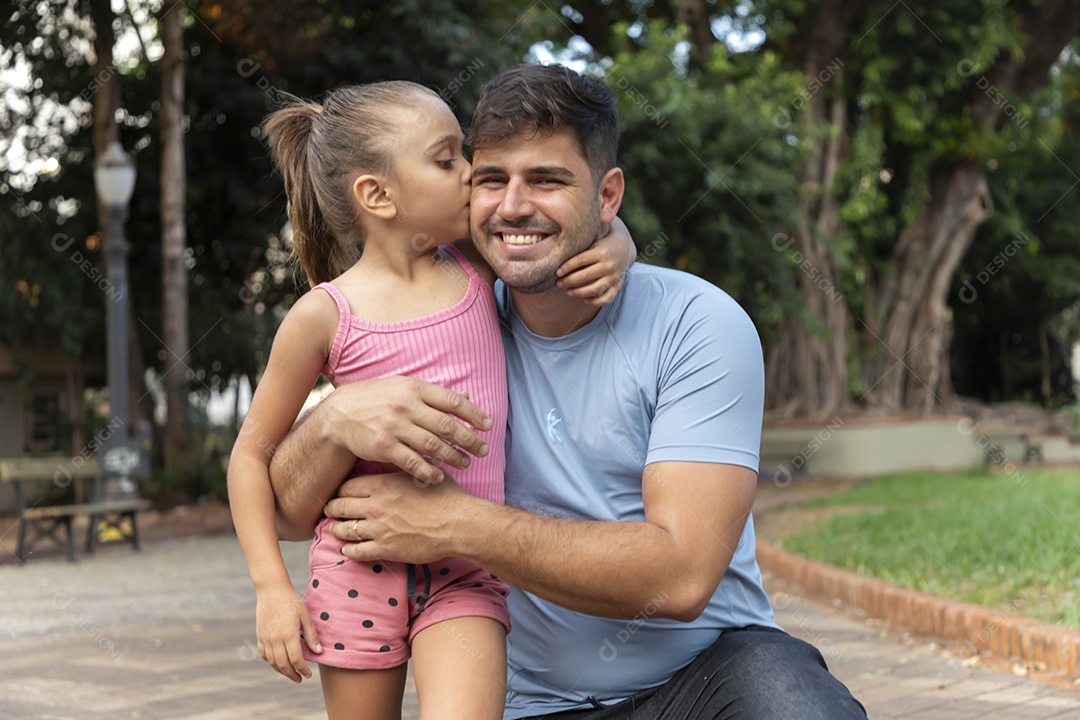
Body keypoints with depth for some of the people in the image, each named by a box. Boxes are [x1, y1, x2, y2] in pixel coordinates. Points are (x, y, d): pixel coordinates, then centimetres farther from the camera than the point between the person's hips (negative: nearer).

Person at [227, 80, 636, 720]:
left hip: (465, 570, 2)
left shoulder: (476, 266, 1)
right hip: (360, 566, -1)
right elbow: (253, 453, 0)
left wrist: (614, 253, -8)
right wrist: (272, 589, -6)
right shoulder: (325, 316, -9)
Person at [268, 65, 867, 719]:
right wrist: (335, 419, -24)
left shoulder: (698, 324, -9)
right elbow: (290, 512, -2)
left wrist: (456, 524, -22)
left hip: (710, 666, -3)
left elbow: (681, 575, -20)